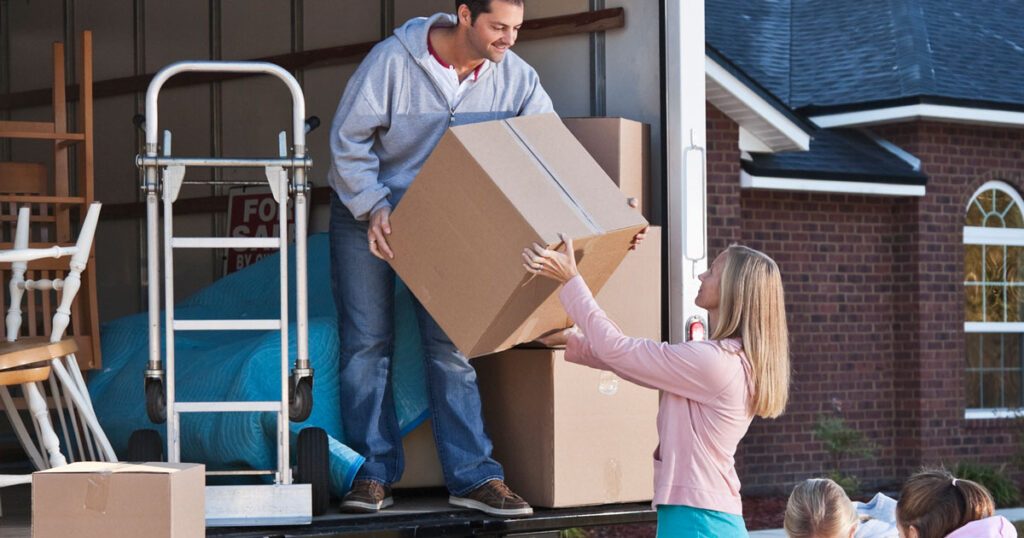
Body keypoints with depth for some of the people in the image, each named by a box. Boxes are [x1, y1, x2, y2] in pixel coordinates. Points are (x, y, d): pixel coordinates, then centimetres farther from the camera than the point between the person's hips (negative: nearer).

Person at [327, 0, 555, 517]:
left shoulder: (515, 77, -11)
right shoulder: (393, 61, -22)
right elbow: (348, 140, -16)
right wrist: (373, 207, -26)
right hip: (366, 212, -2)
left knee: (450, 345, -2)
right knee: (367, 341, -3)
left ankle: (473, 476, -1)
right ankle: (374, 473, 4)